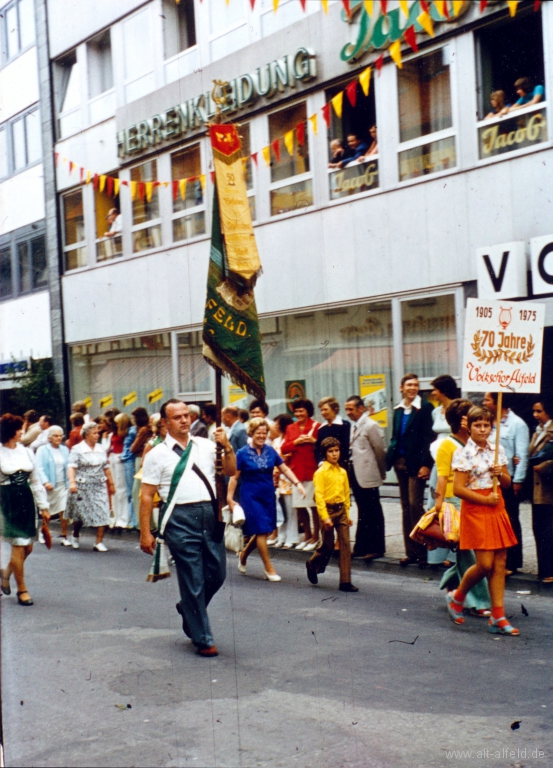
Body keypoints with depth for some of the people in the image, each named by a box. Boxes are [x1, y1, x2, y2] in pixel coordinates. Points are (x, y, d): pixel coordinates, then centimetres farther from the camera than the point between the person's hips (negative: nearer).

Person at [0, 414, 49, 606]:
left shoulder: (27, 452, 6)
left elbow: (36, 481, 11)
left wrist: (43, 506, 11)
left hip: (26, 500, 5)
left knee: (27, 547, 9)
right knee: (18, 546, -3)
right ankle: (22, 590, 13)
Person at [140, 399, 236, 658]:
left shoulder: (206, 445, 12)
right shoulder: (157, 454, 2)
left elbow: (230, 471, 10)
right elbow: (146, 496, 1)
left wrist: (227, 447, -6)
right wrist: (145, 533, -4)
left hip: (210, 513, 4)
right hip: (180, 518, -4)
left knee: (217, 574, 10)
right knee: (193, 580, 1)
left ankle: (188, 608, 39)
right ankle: (202, 639, 13)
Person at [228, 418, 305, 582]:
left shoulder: (270, 451, 3)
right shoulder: (243, 453, -7)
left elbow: (284, 469, 4)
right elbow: (234, 477, -5)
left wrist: (298, 483, -10)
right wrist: (229, 498, -9)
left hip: (268, 496, 5)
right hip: (251, 497, -5)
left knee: (264, 531, 10)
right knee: (261, 530, -5)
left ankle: (244, 554, 36)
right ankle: (269, 568, 6)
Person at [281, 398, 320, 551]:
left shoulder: (316, 426, -1)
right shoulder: (291, 428, 12)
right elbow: (284, 448, 6)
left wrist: (314, 441, -19)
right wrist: (296, 442, -8)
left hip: (312, 471, -4)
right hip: (296, 471, 4)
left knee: (314, 504, 0)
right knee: (299, 506, 7)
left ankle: (315, 537, 10)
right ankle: (307, 535, 22)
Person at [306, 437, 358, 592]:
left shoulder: (343, 472, 9)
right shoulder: (320, 472, -7)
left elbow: (346, 493, 15)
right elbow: (319, 496, -11)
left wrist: (347, 513, 11)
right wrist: (325, 517, -16)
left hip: (341, 510, 5)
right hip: (327, 510, -4)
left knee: (345, 545, -3)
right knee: (328, 546, 3)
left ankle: (345, 582, -2)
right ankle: (312, 564, 34)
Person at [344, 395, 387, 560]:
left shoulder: (370, 426, -11)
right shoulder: (355, 426, 13)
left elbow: (380, 451, -10)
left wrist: (381, 473, -2)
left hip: (368, 477, -8)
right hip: (357, 477, 8)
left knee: (373, 514, -1)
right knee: (363, 513, 13)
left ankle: (376, 548, 5)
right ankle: (362, 547, 19)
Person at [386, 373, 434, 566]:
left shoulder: (425, 408, -6)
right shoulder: (398, 409, 13)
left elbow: (428, 437, -11)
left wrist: (426, 464, -16)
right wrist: (390, 457, 5)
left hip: (416, 463, -7)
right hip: (400, 461, 7)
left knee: (415, 504, -9)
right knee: (406, 507, 9)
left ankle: (421, 551, 0)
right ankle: (411, 551, 14)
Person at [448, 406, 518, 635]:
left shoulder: (498, 450, 8)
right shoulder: (463, 453, -9)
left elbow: (507, 483, 15)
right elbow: (458, 489, -13)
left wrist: (501, 474, -6)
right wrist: (485, 500, -14)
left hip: (497, 509, 6)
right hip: (475, 509, -6)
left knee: (499, 563, 2)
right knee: (485, 564, -8)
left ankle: (498, 617, 6)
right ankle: (457, 597, 19)